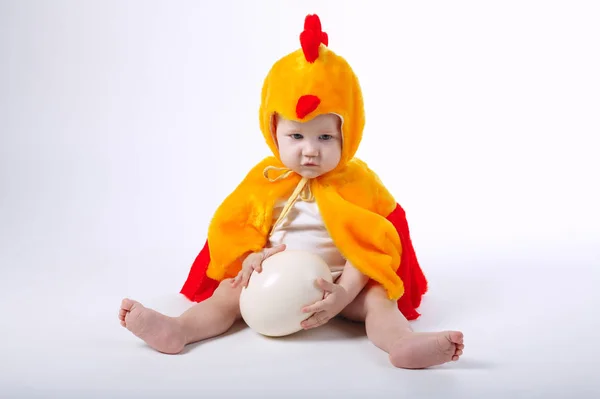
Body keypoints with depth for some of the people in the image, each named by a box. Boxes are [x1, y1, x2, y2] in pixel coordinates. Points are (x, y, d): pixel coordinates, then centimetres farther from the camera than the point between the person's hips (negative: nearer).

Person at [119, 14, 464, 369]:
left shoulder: (356, 183, -10)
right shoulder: (265, 181, -2)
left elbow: (366, 248, -15)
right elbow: (236, 231, 0)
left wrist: (344, 293, -29)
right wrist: (251, 259, -22)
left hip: (339, 283, -2)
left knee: (377, 297, -27)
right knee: (231, 290, -16)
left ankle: (402, 343, -53)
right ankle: (179, 331, -33)